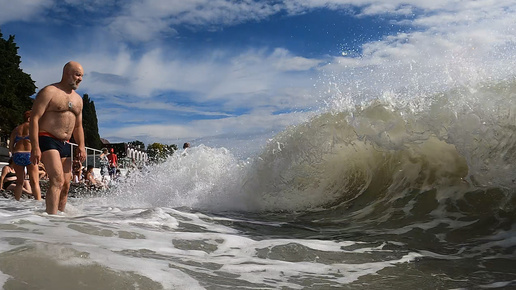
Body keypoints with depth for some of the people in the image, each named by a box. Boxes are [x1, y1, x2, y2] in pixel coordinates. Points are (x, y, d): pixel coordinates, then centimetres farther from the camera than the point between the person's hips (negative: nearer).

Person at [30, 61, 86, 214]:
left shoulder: (78, 99, 18)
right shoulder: (49, 92, -6)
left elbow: (78, 126, 23)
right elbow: (34, 118, -12)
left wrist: (81, 146, 9)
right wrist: (35, 147, -21)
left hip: (65, 144, 8)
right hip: (47, 140, -8)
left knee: (66, 185, 7)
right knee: (57, 180, -21)